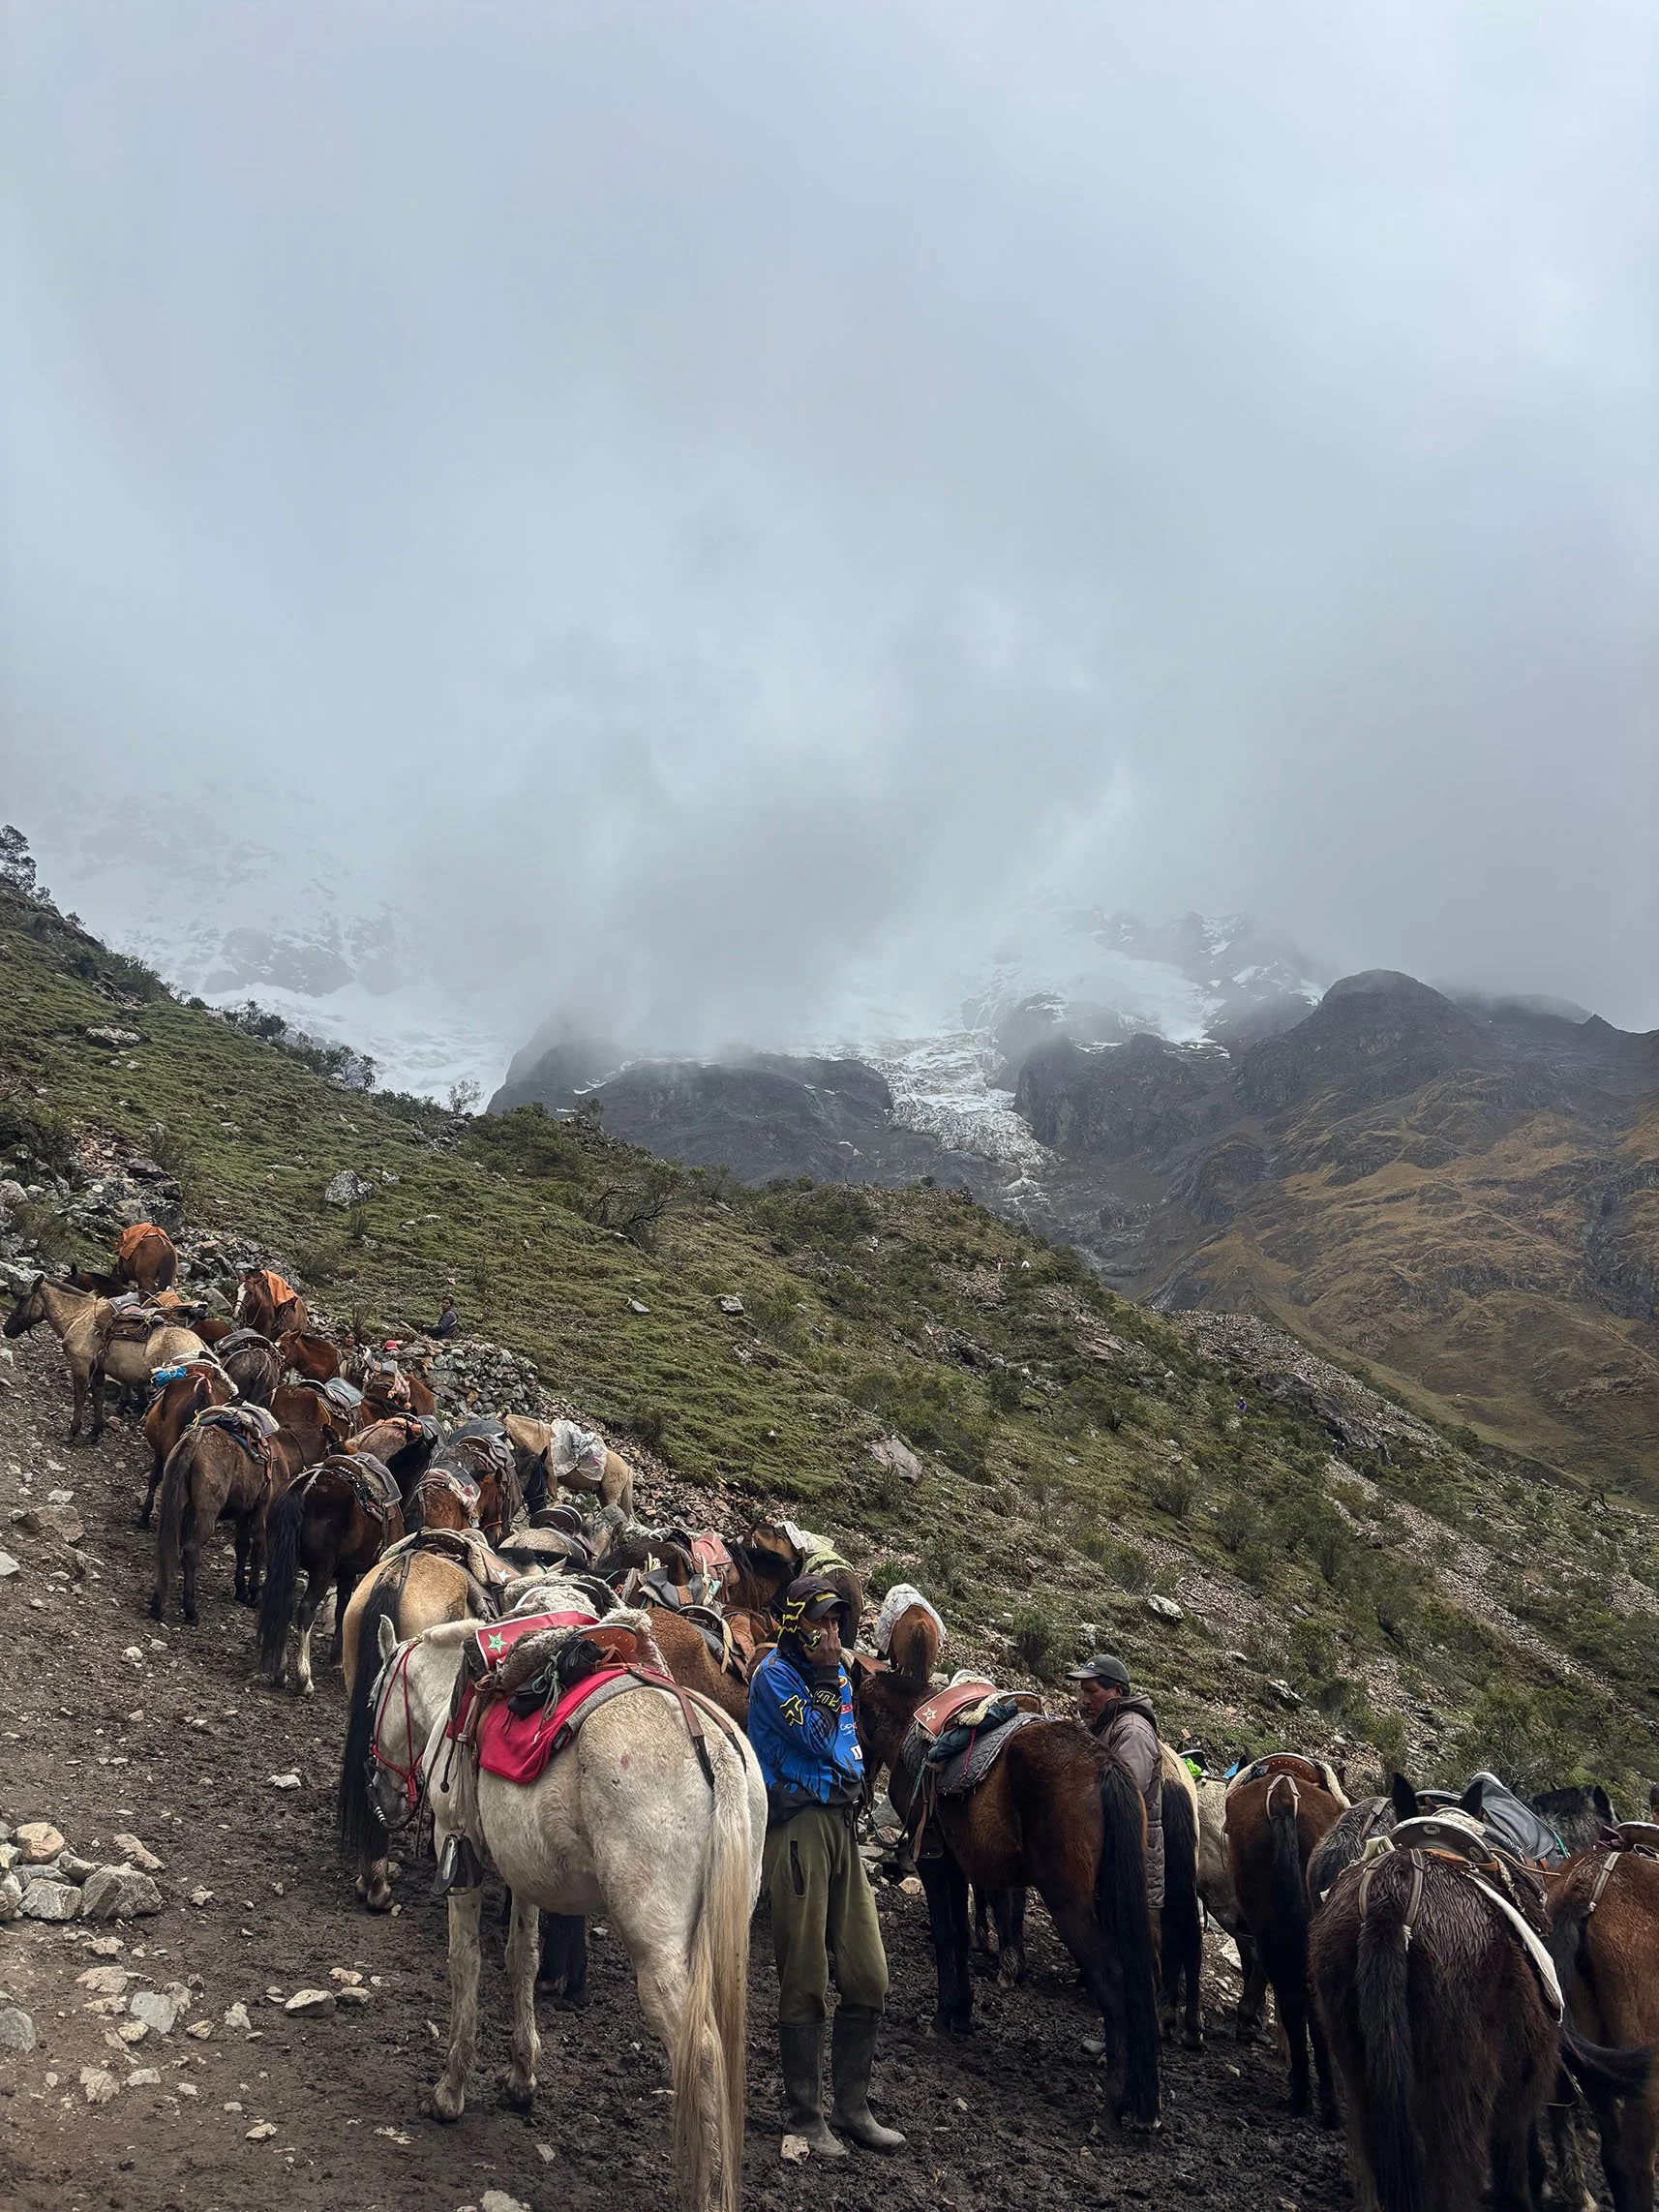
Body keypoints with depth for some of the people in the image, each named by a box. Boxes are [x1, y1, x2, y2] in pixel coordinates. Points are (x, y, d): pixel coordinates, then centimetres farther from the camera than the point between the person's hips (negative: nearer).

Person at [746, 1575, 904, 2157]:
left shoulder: (835, 1672, 15)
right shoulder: (775, 1674, -8)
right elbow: (819, 1738, -15)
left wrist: (852, 1782, 8)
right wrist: (826, 1675, -11)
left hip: (842, 1824, 7)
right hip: (797, 1827, -7)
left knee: (868, 1978, 7)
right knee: (804, 1981, 0)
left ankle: (852, 2106, 20)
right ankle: (805, 2115, 13)